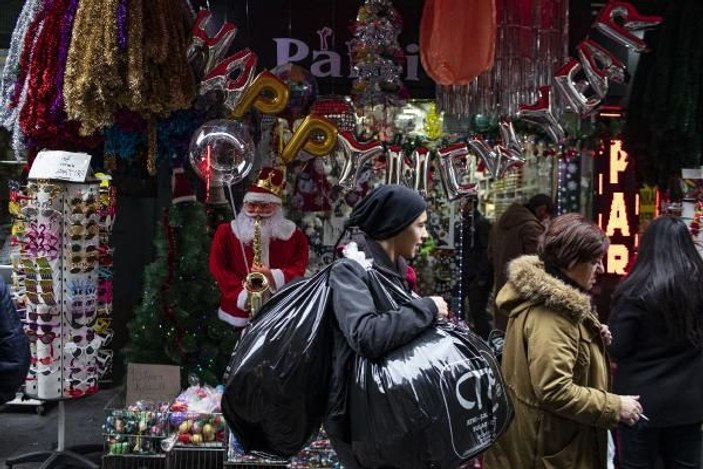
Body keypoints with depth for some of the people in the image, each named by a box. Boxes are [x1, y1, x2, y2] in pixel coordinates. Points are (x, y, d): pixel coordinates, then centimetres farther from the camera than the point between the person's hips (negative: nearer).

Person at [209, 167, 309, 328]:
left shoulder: (293, 234, 4)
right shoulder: (226, 231, 2)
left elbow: (299, 268, 1)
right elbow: (218, 267, -1)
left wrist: (273, 276, -19)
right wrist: (242, 295, -13)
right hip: (239, 311, 0)